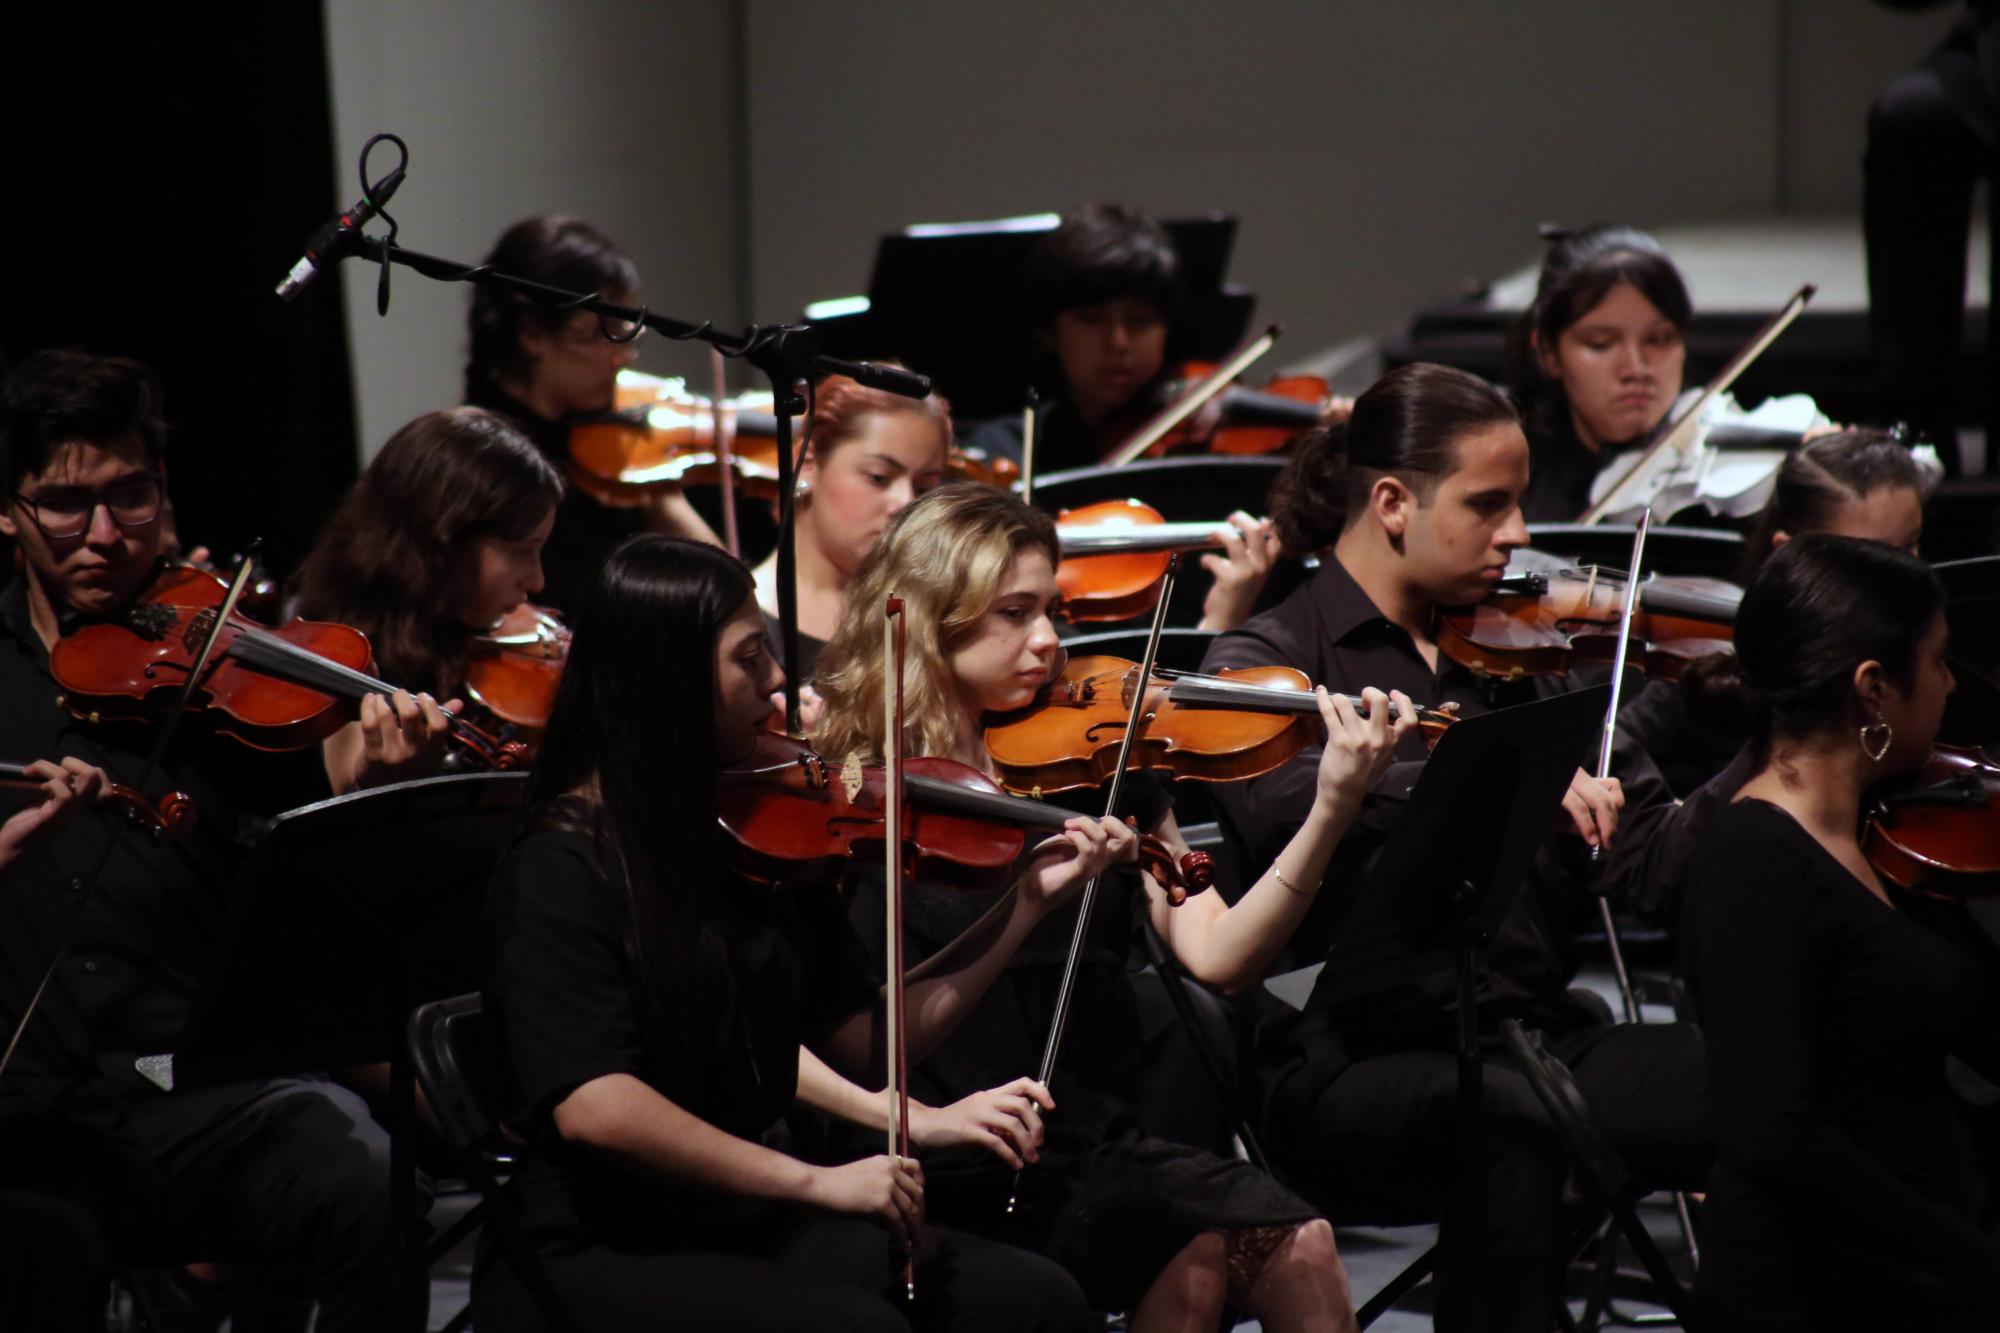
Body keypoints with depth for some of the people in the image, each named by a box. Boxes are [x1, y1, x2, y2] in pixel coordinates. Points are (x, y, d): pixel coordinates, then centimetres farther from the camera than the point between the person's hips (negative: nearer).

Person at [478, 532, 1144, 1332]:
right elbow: (595, 1105, -24)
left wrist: (1029, 903, 6)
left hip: (742, 1227, 7)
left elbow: (863, 1042, 11)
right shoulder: (565, 867, -13)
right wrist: (814, 1181, -23)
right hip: (590, 1257, -7)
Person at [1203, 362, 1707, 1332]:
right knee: (1515, 1123, -37)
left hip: (1533, 1035, 5)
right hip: (1355, 1061, -5)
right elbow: (1271, 804, -23)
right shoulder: (1270, 657, 1)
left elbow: (1647, 853, 12)